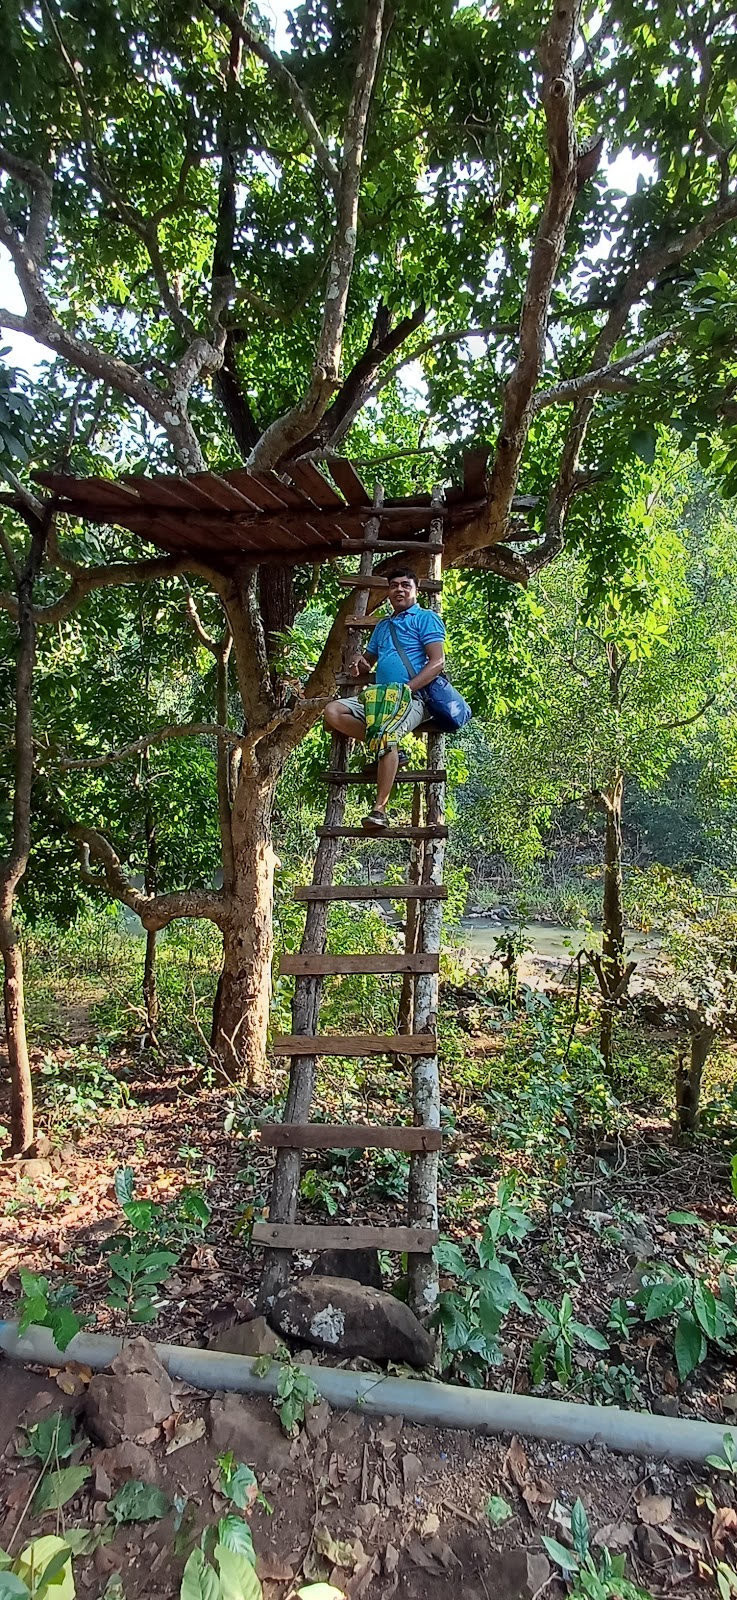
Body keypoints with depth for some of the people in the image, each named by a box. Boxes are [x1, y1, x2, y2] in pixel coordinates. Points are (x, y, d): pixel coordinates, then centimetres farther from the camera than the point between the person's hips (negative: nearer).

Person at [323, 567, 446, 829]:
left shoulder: (426, 618, 6)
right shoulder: (382, 625, 27)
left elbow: (437, 662, -6)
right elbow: (369, 658, 36)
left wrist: (406, 689, -17)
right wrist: (359, 664, 9)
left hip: (413, 697, -7)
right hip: (378, 697, 7)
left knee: (386, 733, -36)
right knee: (332, 712, -14)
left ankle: (380, 809, -31)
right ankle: (385, 748, -12)